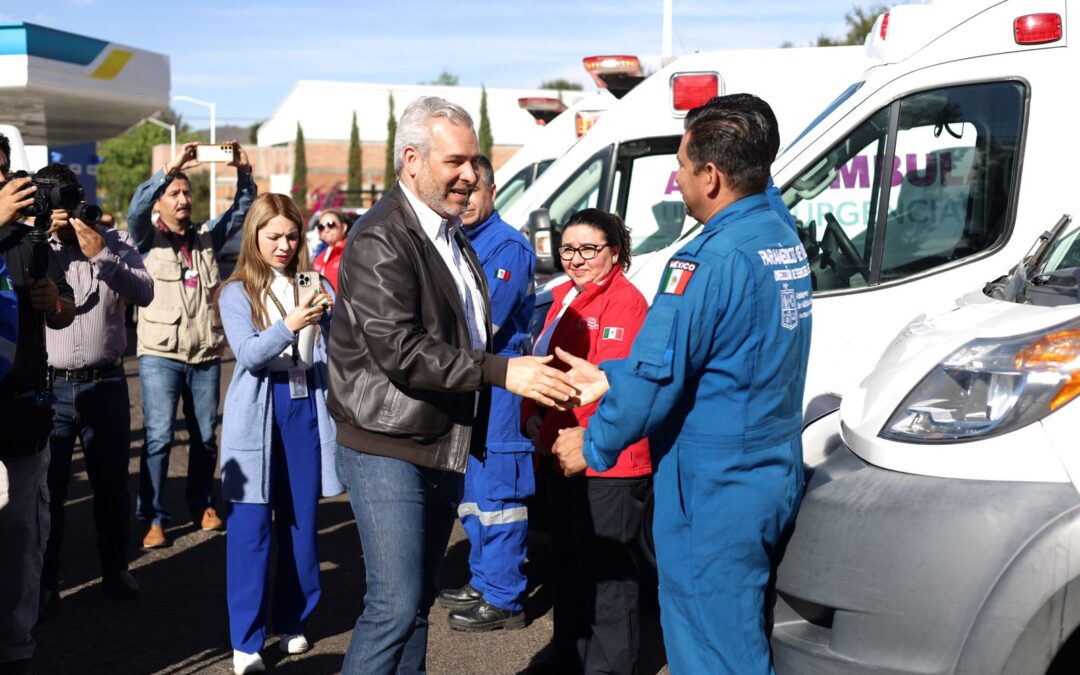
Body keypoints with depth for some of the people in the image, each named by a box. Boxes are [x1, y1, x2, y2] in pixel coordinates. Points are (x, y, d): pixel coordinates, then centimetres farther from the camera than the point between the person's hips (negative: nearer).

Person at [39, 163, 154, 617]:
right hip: (49, 387, -1)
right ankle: (44, 582, 13)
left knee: (112, 483, 12)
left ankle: (115, 570, 27)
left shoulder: (114, 242, 3)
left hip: (106, 383, 1)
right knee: (47, 487, 1)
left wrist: (100, 254, -19)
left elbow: (144, 293, -9)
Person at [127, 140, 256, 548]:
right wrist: (171, 168, -26)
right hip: (160, 355, -3)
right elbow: (136, 211, -16)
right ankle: (153, 517, -3)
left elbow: (242, 210, 5)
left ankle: (203, 503, 24)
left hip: (206, 356, 4)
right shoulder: (148, 240, 3)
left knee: (205, 436, 9)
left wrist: (244, 173, -13)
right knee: (159, 436, -9)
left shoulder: (207, 237, 13)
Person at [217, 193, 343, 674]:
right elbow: (249, 354, -13)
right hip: (259, 411, -3)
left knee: (301, 521, 9)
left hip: (306, 405, 3)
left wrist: (330, 315, -18)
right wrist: (290, 325, -28)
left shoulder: (316, 285, 9)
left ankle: (292, 623, 23)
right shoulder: (238, 293, 1)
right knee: (251, 526, -3)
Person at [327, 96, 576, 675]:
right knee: (395, 604, -8)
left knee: (418, 599, 15)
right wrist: (501, 372, -27)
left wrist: (531, 375, 12)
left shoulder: (453, 235, 13)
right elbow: (397, 349, -25)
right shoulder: (379, 240, -15)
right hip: (389, 451, -8)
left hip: (444, 450, 8)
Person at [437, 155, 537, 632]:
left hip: (495, 383, -9)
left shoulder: (508, 246, -13)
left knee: (496, 490, -4)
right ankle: (484, 582, 29)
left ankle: (504, 599, 4)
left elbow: (483, 324, -20)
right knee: (472, 486, 17)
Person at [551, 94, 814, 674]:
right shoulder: (783, 241, 6)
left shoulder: (711, 261, -22)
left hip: (713, 495, -9)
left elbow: (658, 374, -20)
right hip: (775, 476, 9)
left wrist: (594, 444, -3)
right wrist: (607, 378, 14)